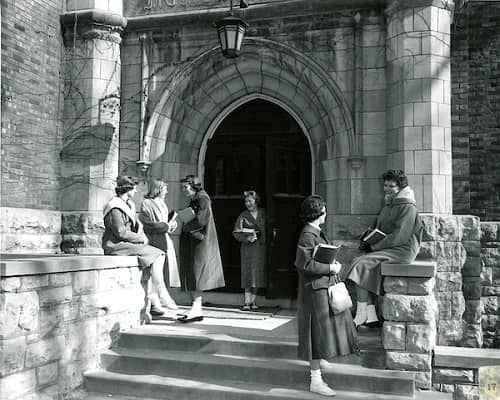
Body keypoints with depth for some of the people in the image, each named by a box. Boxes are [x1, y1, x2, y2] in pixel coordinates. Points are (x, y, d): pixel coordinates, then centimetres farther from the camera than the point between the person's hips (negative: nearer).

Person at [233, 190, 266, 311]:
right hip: (248, 248, -2)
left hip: (262, 247, 2)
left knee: (258, 274, 3)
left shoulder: (263, 213, 6)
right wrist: (246, 238, -16)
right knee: (249, 274, -7)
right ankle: (247, 302, -3)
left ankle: (252, 300, 12)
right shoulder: (243, 216, 1)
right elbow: (236, 233, -1)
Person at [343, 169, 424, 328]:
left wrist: (375, 246, -15)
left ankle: (361, 316, -15)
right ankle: (371, 317, -14)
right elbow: (379, 229, 24)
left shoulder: (407, 206, -10)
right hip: (390, 248, 9)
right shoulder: (389, 204, 19)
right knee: (362, 263, -12)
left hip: (402, 250, -9)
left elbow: (399, 236, -18)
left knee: (361, 263, -20)